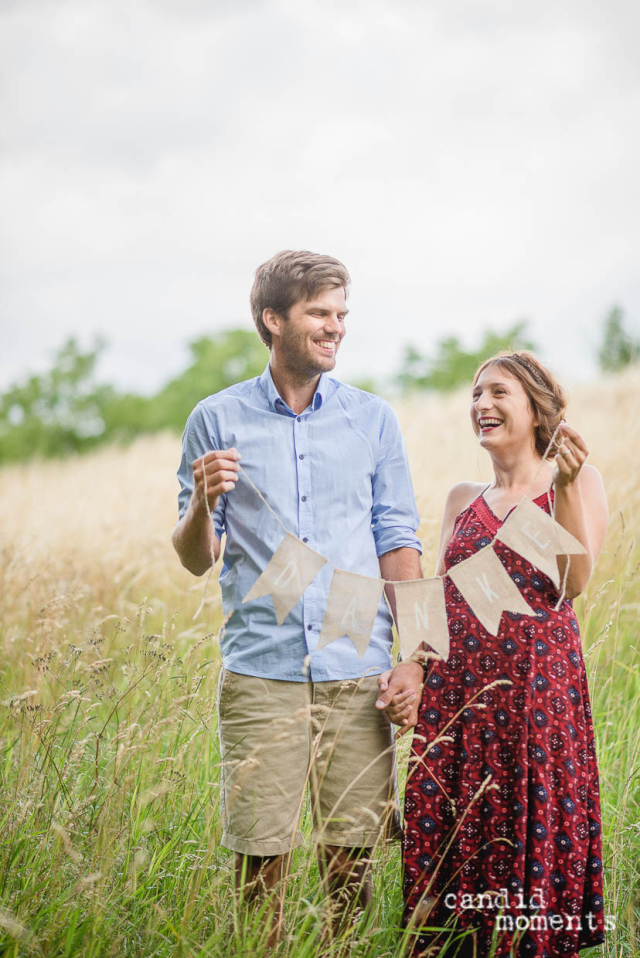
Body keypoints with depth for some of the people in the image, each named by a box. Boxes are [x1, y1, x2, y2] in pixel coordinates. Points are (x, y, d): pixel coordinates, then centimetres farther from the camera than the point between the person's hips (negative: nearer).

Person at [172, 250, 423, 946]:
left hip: (358, 674, 1)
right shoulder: (217, 420, 5)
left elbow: (398, 543, 9)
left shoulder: (372, 420, 10)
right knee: (260, 856, 0)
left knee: (352, 855, 4)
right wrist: (202, 506, -16)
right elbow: (195, 560, 7)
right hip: (260, 673, -1)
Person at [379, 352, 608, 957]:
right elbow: (439, 599, 14)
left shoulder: (577, 482, 4)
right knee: (449, 833, 3)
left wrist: (565, 487, -17)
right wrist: (412, 670, -1)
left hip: (538, 680, -4)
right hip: (456, 685, 4)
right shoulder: (462, 499, 16)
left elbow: (573, 582, -10)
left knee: (533, 835, -3)